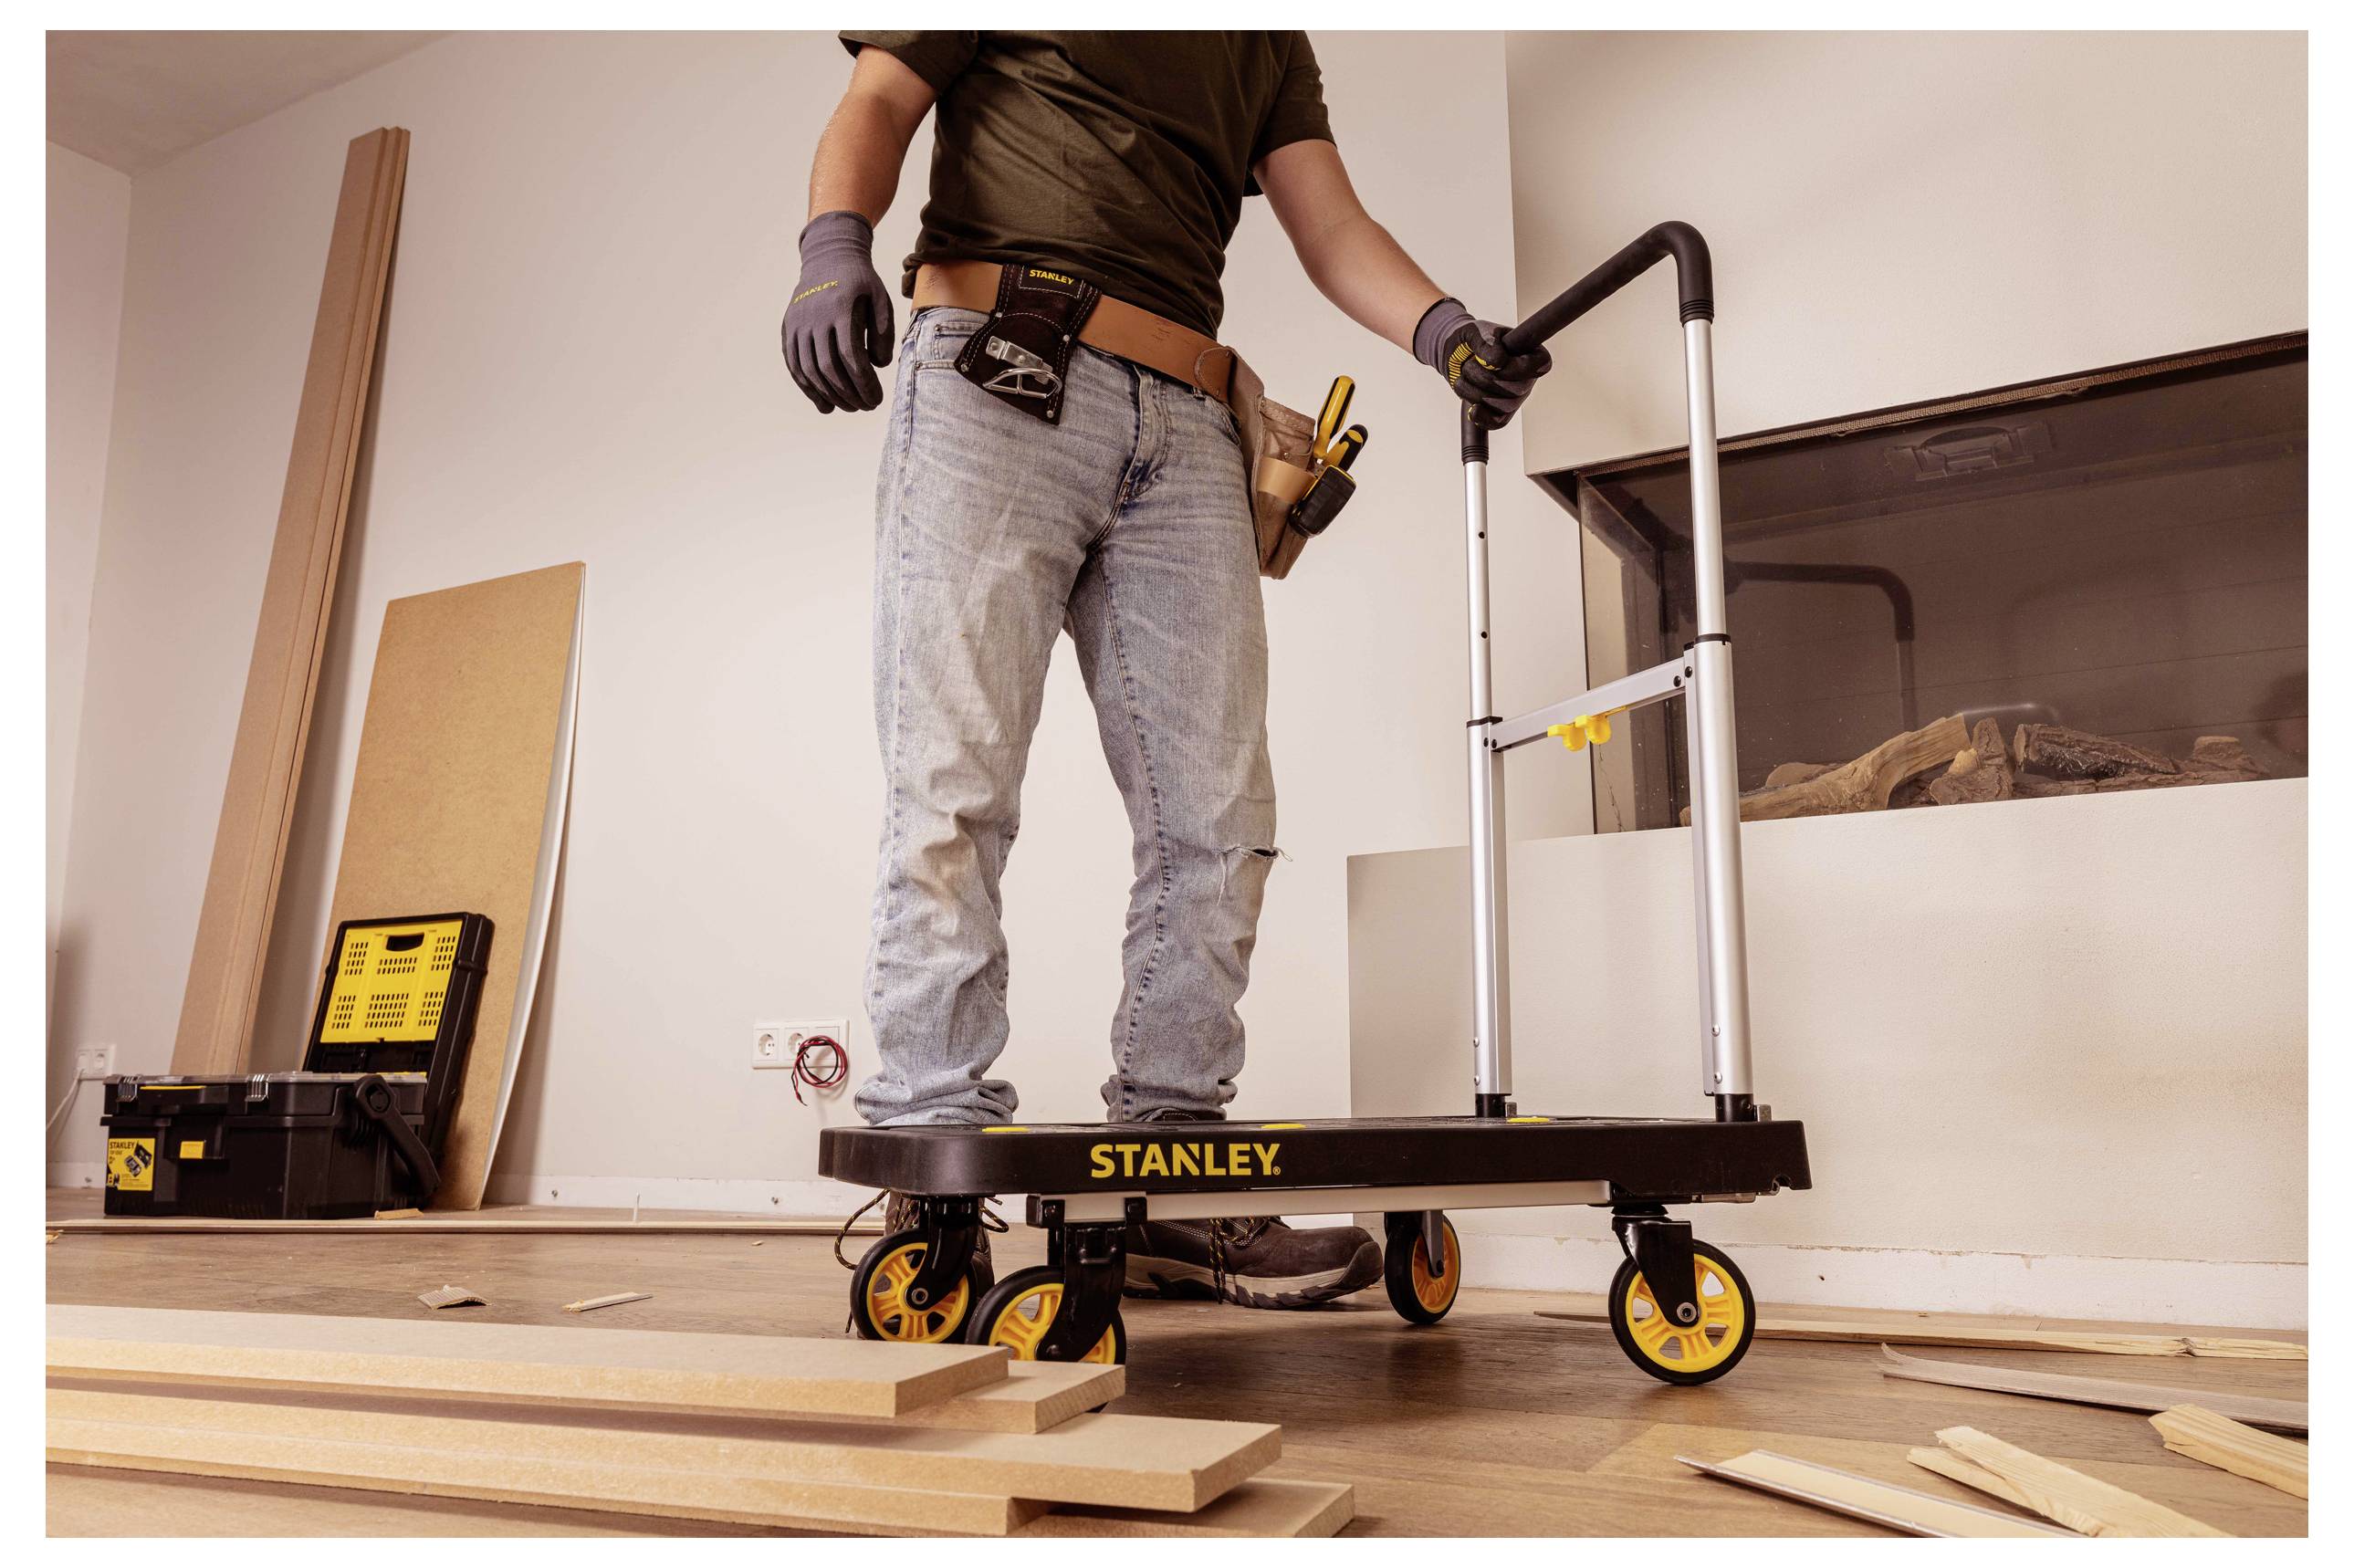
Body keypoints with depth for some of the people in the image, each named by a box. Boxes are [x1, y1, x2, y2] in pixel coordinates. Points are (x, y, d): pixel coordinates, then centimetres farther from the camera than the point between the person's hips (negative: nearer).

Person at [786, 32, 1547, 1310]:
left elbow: (1332, 228, 18)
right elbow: (878, 102, 8)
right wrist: (835, 246, -15)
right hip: (998, 376, -4)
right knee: (953, 792, -12)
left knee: (1218, 819, -5)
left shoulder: (1270, 44, 30)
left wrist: (1445, 329, -2)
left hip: (1184, 426, 5)